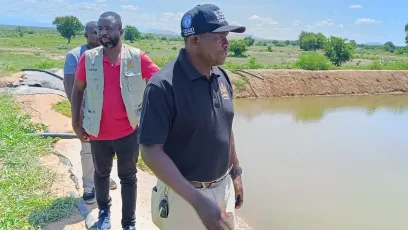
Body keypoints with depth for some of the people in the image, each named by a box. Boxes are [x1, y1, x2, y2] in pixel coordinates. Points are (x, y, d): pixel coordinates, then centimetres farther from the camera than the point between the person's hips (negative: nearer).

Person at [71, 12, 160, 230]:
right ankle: (104, 211, 46)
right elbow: (77, 90, 3)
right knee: (101, 173, 22)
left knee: (128, 177, 13)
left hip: (129, 132, -1)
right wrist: (76, 122, 2)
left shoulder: (137, 58, -11)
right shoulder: (88, 58, -7)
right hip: (98, 132, 2)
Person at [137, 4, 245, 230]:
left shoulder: (222, 77, 0)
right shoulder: (163, 85, -22)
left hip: (224, 187, 6)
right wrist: (198, 201, -28)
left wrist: (235, 173, 15)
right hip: (185, 194, -6)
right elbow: (150, 151, -23)